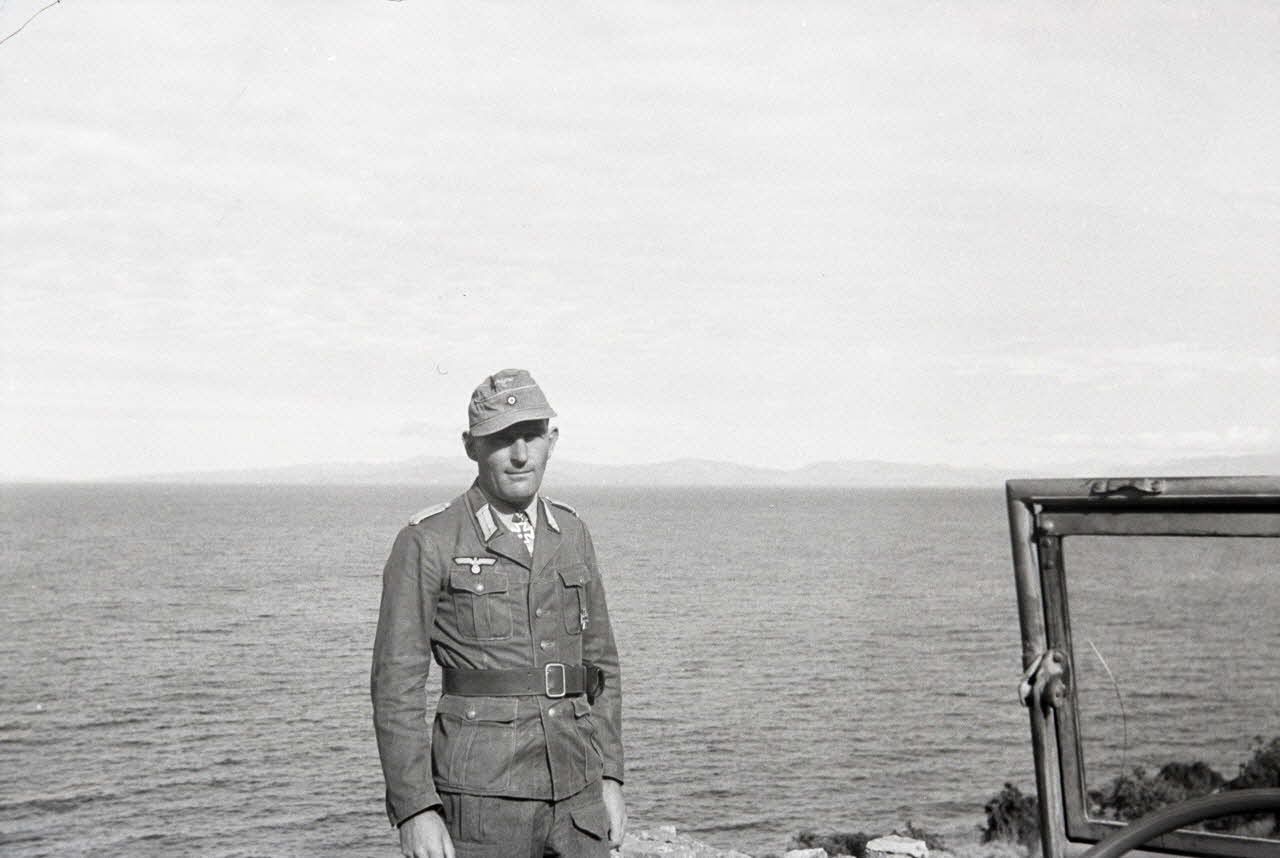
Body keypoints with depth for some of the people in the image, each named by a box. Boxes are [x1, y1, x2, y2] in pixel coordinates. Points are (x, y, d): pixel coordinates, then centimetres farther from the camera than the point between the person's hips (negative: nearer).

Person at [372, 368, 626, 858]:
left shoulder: (570, 533, 10)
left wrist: (610, 778, 11)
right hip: (482, 799, -5)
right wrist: (415, 810, -14)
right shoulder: (426, 542, -7)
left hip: (574, 798, 5)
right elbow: (397, 684, -9)